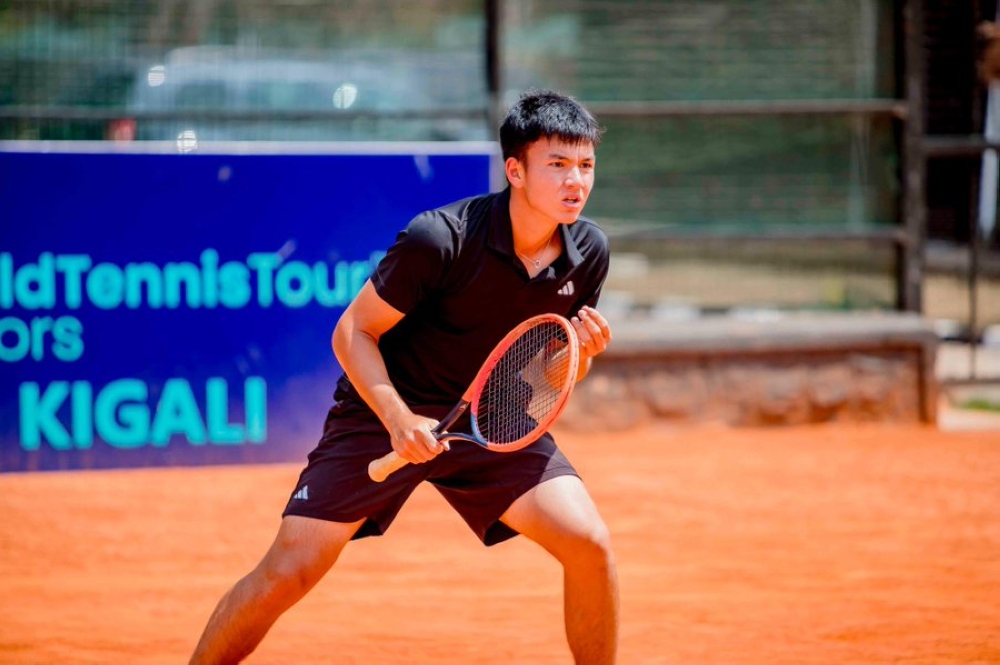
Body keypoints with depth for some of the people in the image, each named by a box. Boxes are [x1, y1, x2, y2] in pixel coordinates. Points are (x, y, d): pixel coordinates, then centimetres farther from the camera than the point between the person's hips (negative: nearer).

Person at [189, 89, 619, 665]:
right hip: (384, 412, -4)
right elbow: (353, 333, -15)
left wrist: (581, 352, -16)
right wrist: (399, 419, -28)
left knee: (590, 544, -15)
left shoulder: (589, 250, -8)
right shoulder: (442, 239, -25)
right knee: (290, 570, -12)